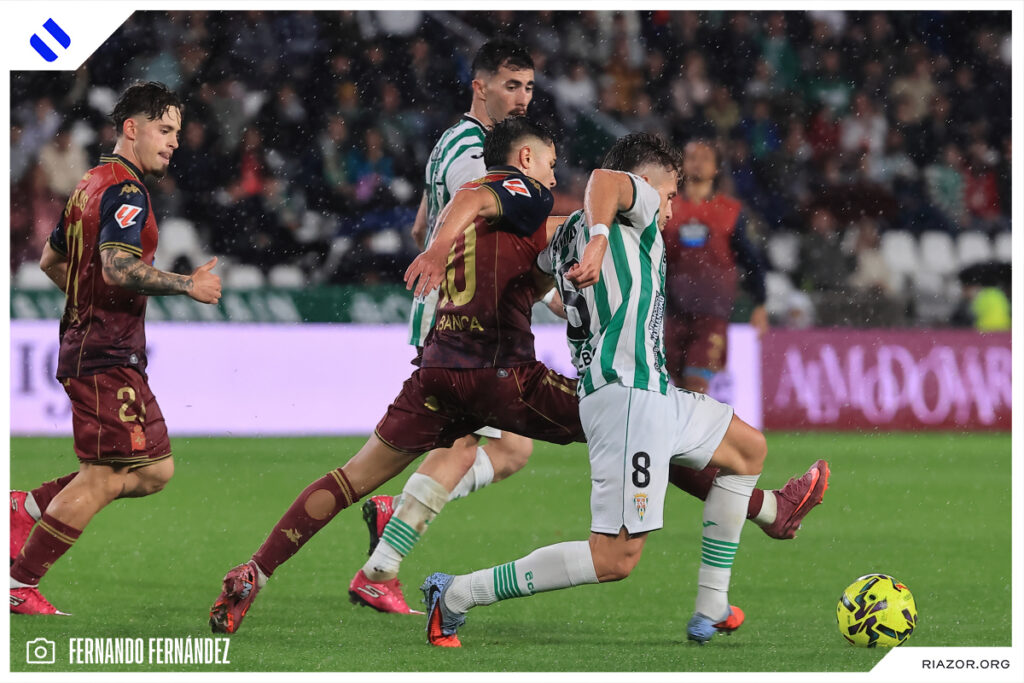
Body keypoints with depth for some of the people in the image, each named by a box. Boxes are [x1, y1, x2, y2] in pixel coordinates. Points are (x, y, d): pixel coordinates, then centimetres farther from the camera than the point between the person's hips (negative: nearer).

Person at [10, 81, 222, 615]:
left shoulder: (92, 185, 18)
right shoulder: (125, 191, -13)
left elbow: (50, 260, 27)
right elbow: (118, 268, -26)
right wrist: (187, 285, -19)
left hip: (87, 346, 10)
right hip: (108, 356, -10)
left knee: (154, 470, 9)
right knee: (103, 476, -8)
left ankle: (28, 508, 10)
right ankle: (19, 584, -5)